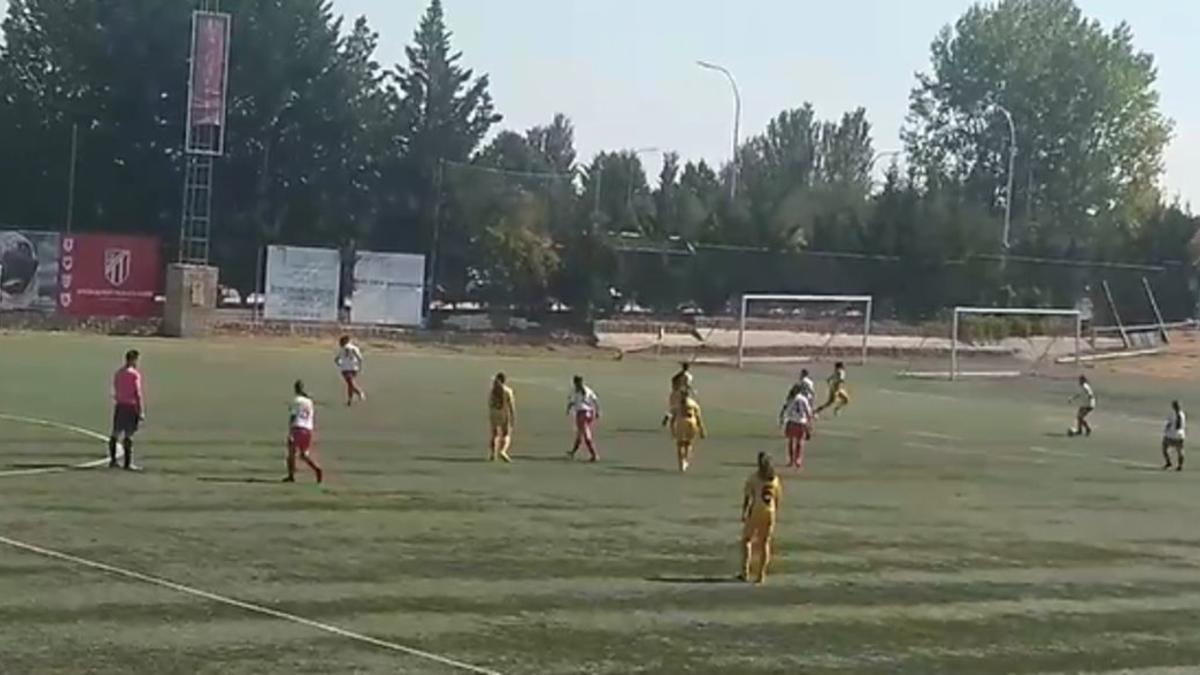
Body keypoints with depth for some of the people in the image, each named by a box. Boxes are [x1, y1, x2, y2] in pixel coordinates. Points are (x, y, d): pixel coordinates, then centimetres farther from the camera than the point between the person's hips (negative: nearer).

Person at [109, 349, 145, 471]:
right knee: (128, 435, -3)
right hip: (131, 406, -6)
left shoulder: (118, 373, 10)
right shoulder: (134, 374, -11)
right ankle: (128, 464, -1)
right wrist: (141, 412, -12)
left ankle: (112, 460, 15)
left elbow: (115, 392, 14)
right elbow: (138, 394, -13)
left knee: (116, 433, 11)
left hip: (119, 406, 6)